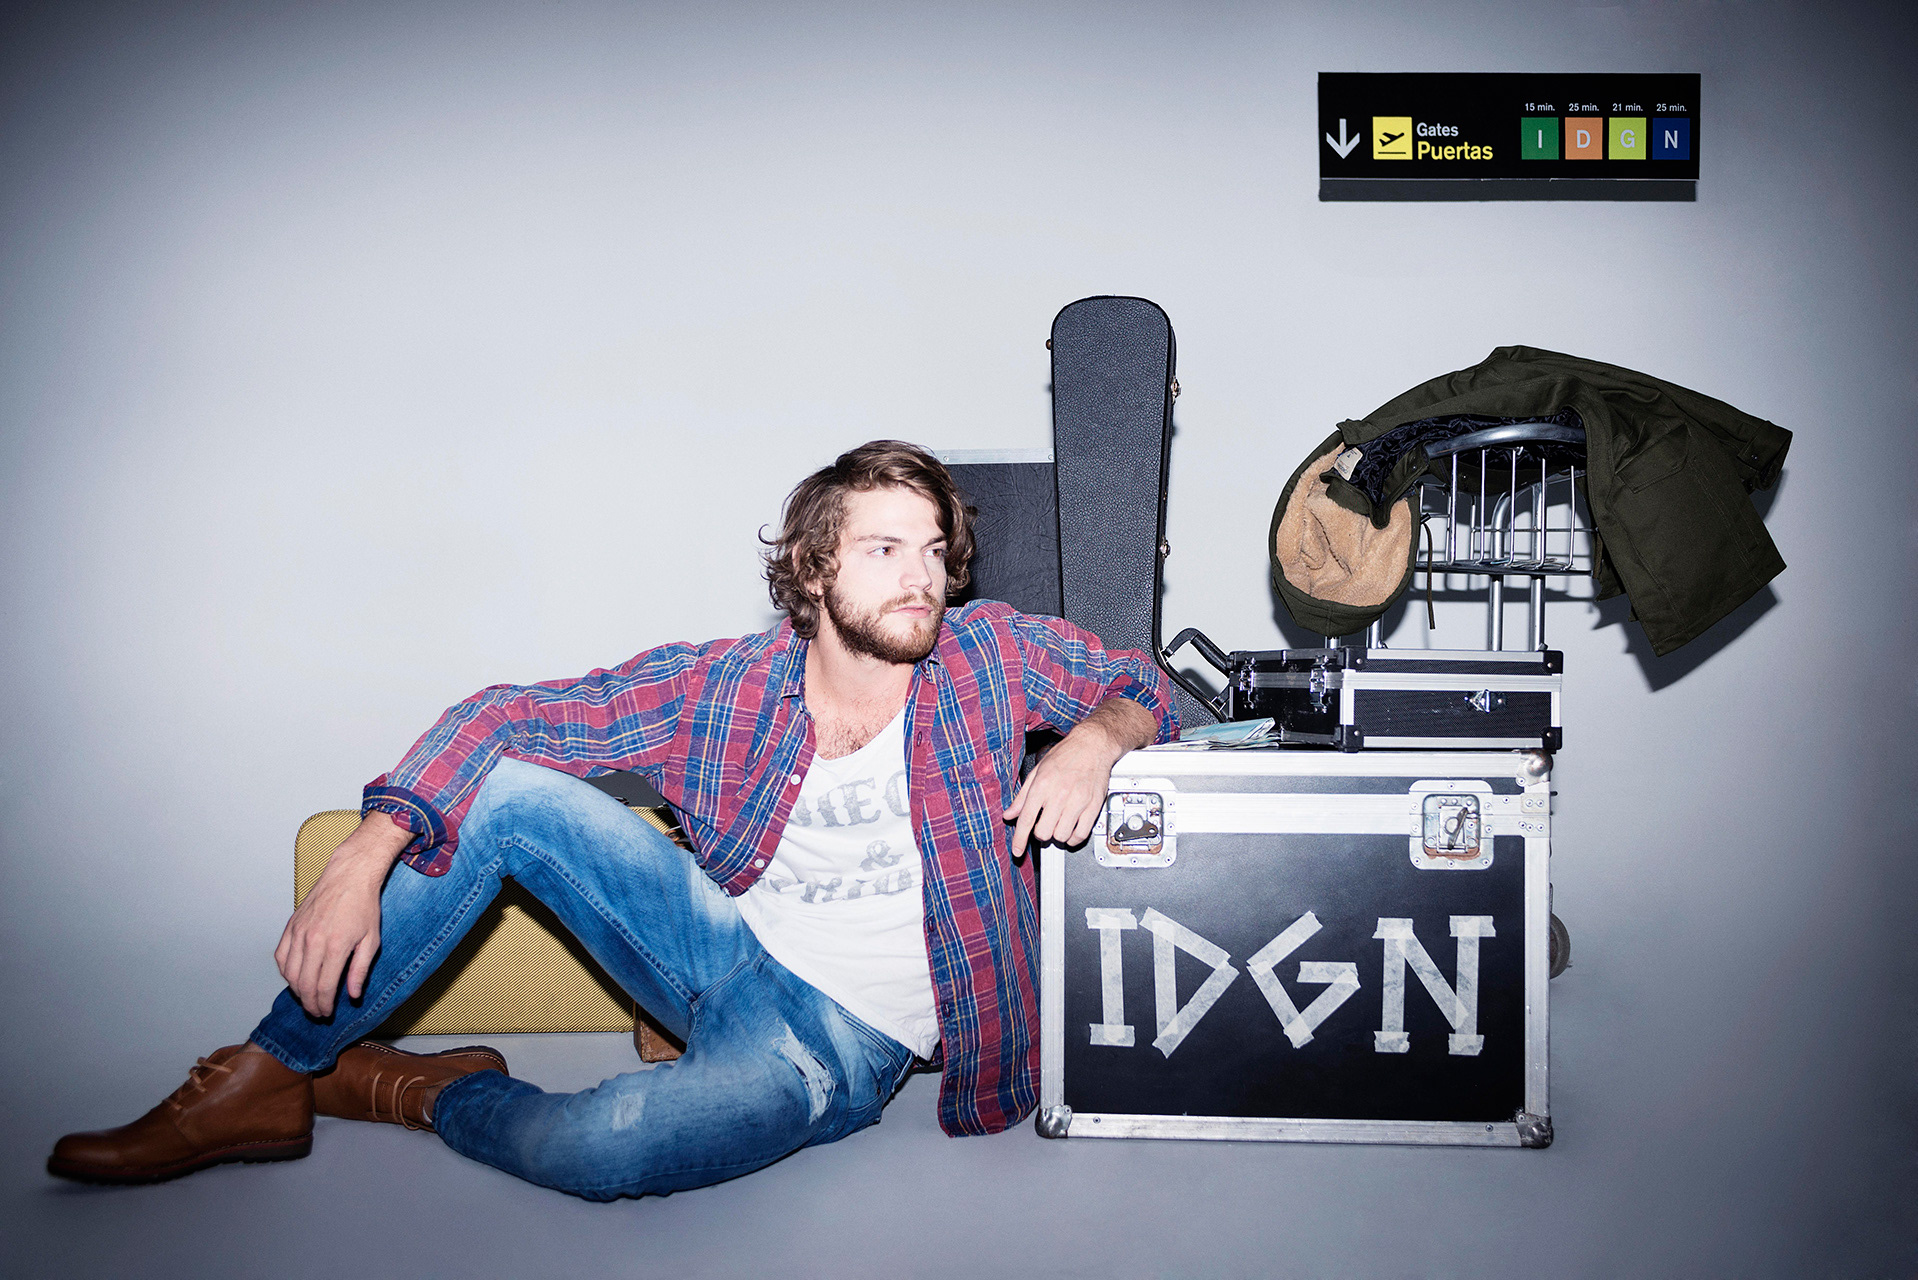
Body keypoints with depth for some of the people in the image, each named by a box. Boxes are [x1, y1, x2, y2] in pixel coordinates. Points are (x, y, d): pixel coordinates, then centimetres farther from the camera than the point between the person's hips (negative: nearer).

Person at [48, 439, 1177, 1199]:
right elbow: (503, 716, -6)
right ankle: (270, 1081, -5)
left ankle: (419, 1093, 2)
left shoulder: (988, 653, -10)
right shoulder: (723, 686, -7)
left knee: (600, 1149, -34)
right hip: (728, 943, 3)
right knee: (505, 787, -17)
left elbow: (1146, 686, 2)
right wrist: (364, 861, -19)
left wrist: (1094, 738, -23)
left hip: (842, 1038, -3)